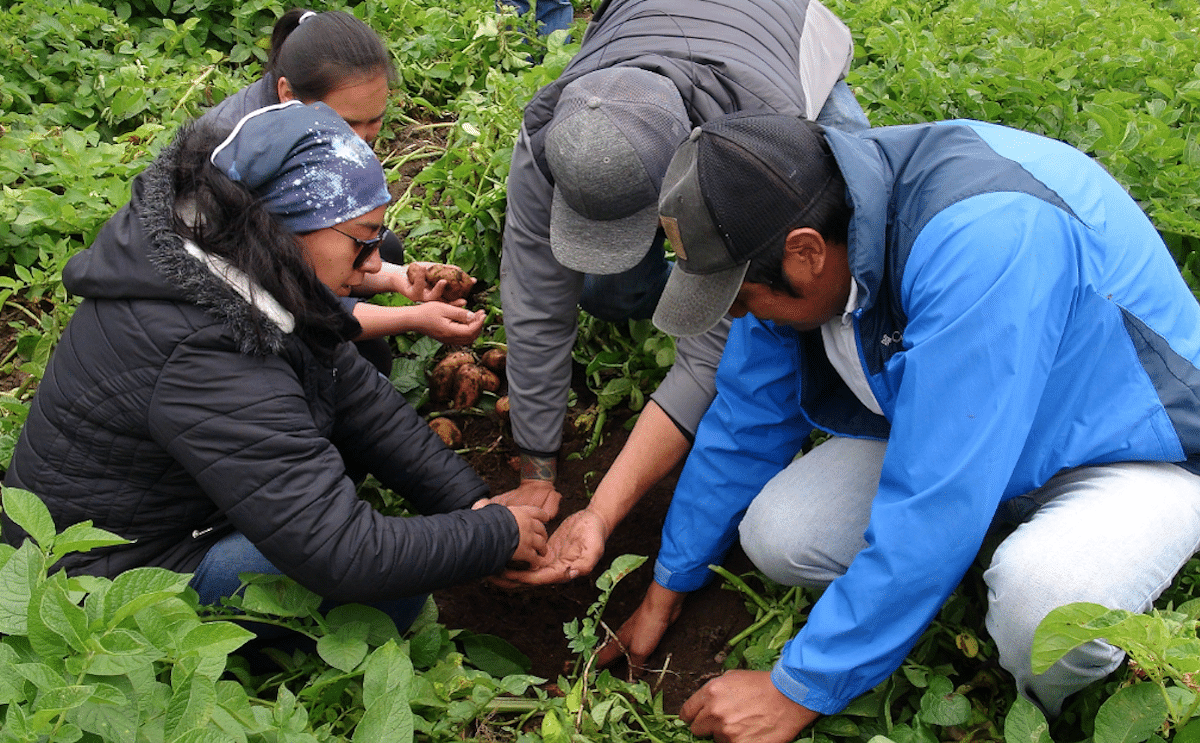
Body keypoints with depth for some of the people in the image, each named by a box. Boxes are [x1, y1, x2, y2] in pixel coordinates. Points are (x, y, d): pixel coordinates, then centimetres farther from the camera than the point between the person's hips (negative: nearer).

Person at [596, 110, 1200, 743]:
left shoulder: (979, 240, -39)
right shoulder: (790, 225, -13)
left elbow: (932, 512, -37)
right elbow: (745, 422, 0)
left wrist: (798, 691, -26)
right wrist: (665, 592, 10)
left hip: (1137, 452, -6)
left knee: (1044, 594, -37)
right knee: (775, 534, -13)